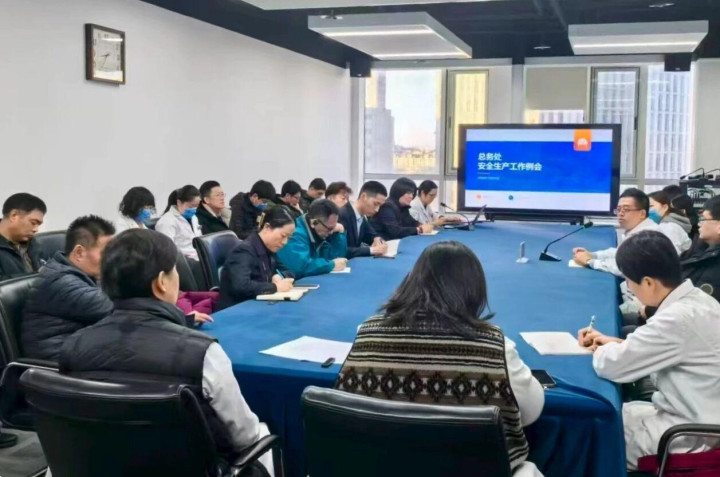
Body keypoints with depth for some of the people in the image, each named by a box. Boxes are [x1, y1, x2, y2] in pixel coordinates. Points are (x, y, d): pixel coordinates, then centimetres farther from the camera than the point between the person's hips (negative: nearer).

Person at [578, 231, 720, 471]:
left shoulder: (679, 318, -28)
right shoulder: (697, 299, 1)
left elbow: (611, 365, -24)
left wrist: (603, 350, -2)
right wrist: (618, 343, 4)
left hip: (688, 438, -8)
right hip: (699, 421, 8)